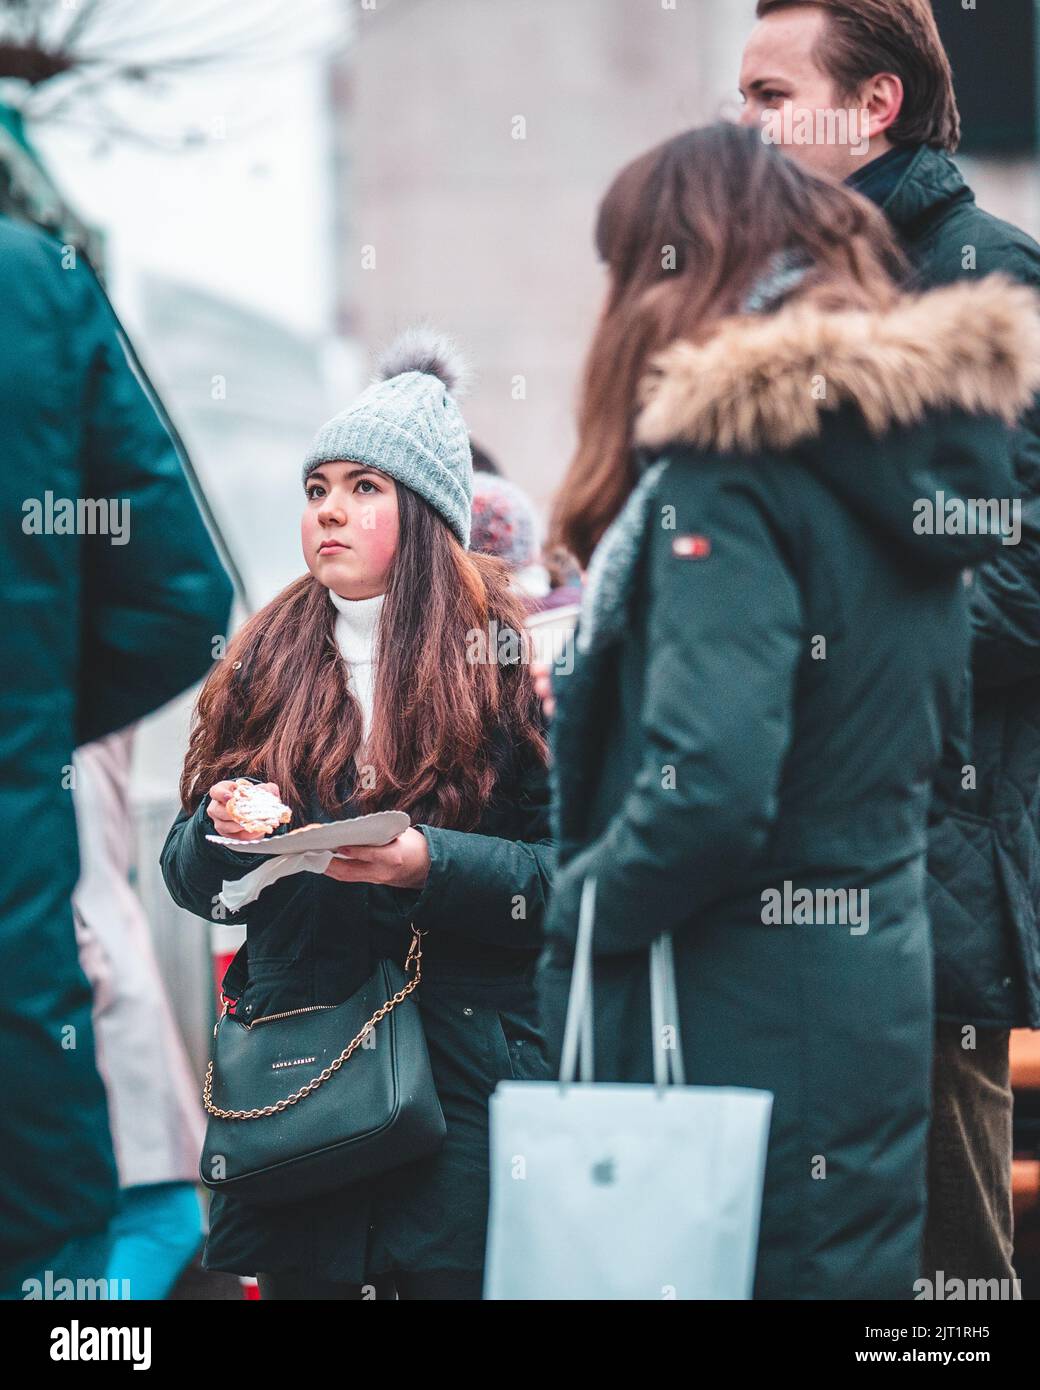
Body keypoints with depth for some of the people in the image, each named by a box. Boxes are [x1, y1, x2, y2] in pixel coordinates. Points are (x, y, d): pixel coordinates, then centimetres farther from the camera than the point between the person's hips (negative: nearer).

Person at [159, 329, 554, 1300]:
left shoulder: (506, 661, 1)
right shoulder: (265, 663, 13)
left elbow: (567, 877, -5)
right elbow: (187, 873, 14)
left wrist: (427, 865, -20)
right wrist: (222, 830, -8)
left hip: (464, 1078, -3)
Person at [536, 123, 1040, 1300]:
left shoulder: (728, 470, -16)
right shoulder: (901, 465, 11)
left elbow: (708, 791, -26)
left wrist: (576, 911, -9)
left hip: (740, 1026, -9)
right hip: (879, 1003, 9)